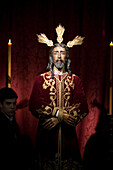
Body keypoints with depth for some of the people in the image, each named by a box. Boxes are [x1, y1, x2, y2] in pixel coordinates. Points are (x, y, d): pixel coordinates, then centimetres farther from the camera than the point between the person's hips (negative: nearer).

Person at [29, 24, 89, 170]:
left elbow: (83, 107, -1)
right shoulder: (41, 79, 9)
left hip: (68, 132, 1)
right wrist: (58, 112, -14)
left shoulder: (75, 80, 12)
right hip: (46, 132, -1)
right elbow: (34, 105, -4)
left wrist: (60, 118, -13)